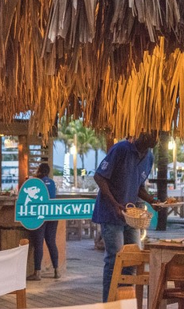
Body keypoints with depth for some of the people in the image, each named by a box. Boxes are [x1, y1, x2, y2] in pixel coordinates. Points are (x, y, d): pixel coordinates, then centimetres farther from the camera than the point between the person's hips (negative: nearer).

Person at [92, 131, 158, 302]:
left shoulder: (149, 157, 6)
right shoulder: (121, 149, -17)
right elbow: (99, 177, -16)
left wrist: (152, 201, -3)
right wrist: (115, 204, -24)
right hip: (111, 213, -7)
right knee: (115, 259, -6)